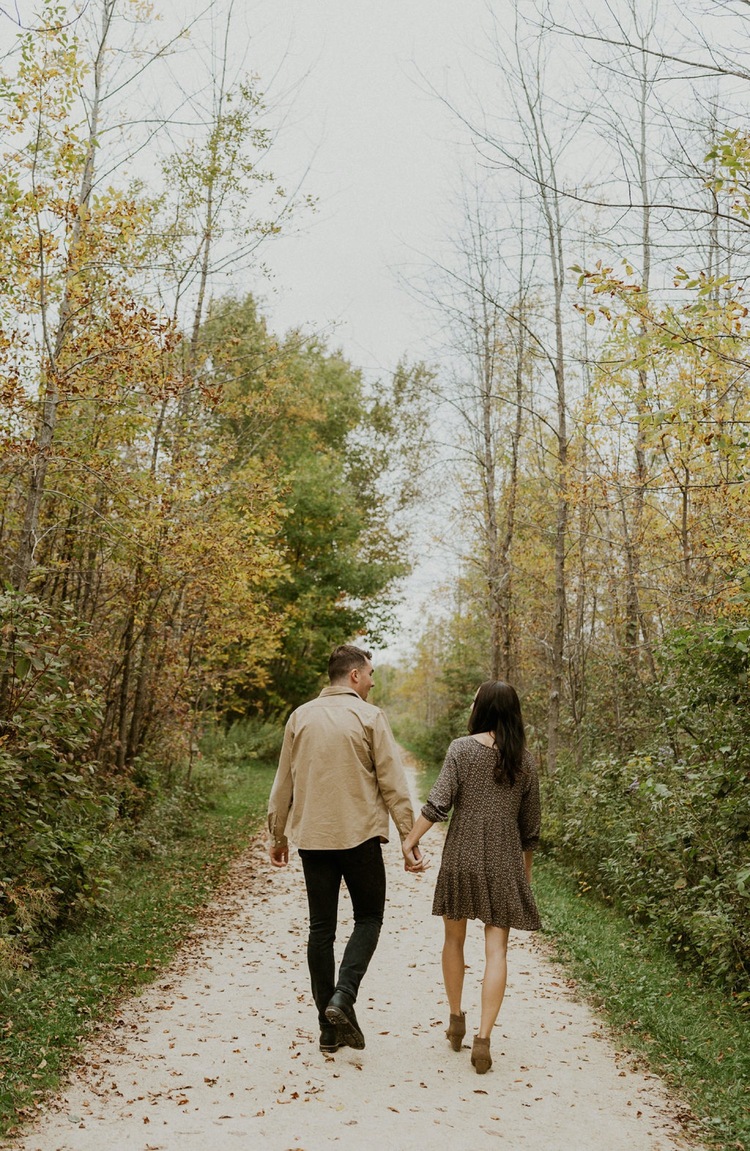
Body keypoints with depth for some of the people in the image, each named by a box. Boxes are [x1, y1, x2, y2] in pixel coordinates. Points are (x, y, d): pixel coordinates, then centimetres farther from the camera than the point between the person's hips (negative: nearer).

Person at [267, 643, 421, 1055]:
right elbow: (393, 783, -8)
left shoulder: (300, 717, 6)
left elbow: (283, 783, 10)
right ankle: (343, 996, -7)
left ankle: (330, 1028, 15)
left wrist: (277, 836, 19)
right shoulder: (369, 716, -6)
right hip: (359, 836, -4)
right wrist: (409, 838, -4)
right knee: (368, 917, 13)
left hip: (311, 837, 4)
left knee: (321, 928, 10)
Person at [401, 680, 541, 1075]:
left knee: (454, 938, 18)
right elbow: (530, 823, 9)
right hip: (505, 863, 1)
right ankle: (483, 1037, -5)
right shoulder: (523, 760, 3)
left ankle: (455, 1018, 30)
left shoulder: (462, 748, -7)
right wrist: (526, 870, 20)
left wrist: (410, 840, -9)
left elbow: (439, 802, -15)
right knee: (496, 949, 2)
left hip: (461, 858, -1)